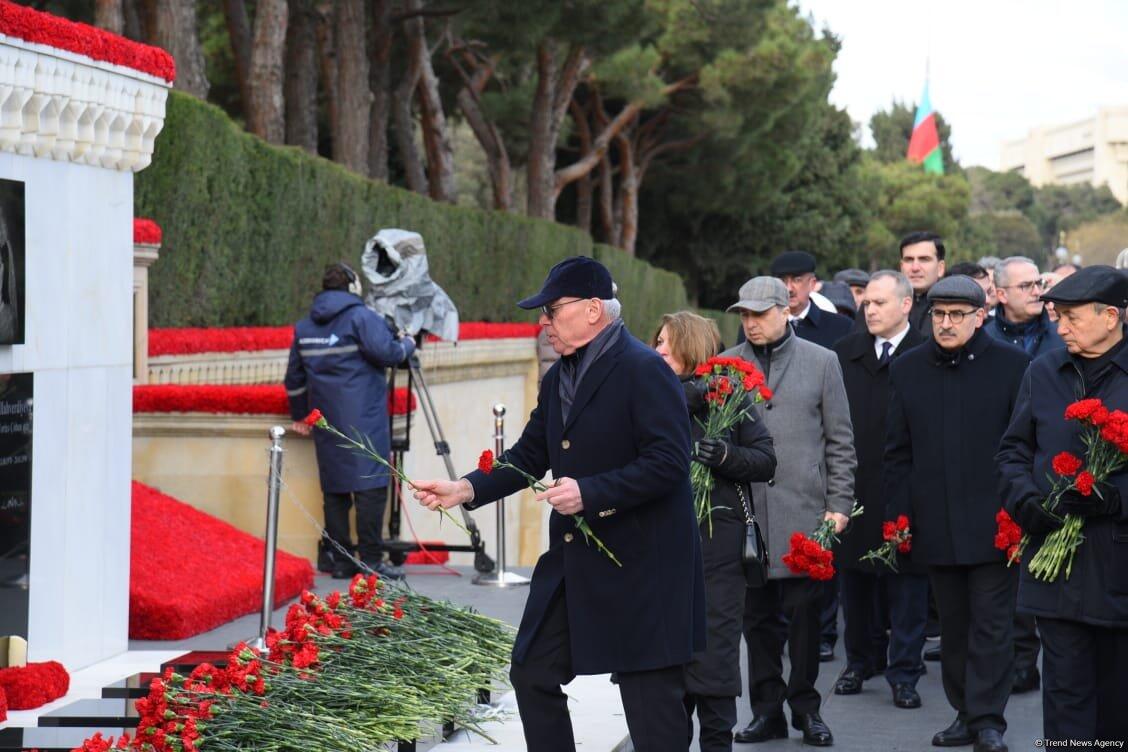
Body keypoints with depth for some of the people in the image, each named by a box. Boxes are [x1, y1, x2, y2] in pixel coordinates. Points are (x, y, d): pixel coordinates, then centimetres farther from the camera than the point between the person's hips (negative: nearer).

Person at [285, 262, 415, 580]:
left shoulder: (304, 327, 15)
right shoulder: (361, 317, -6)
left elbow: (294, 378, 22)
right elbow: (387, 352, -17)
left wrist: (300, 415, 33)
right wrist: (408, 344, 4)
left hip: (326, 422, 7)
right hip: (362, 420, -7)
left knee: (334, 487, 10)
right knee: (371, 486, -7)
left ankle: (337, 558, 11)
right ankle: (371, 560, -11)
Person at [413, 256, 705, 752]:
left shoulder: (644, 371, -16)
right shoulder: (558, 379, 12)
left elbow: (669, 462, -22)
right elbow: (528, 457, 14)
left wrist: (590, 493, -26)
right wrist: (467, 489, -1)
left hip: (640, 563, -9)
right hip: (573, 559, 9)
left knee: (650, 693, -2)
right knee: (533, 673, 10)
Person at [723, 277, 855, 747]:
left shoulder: (821, 362, 5)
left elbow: (840, 440, 6)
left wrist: (839, 504, 1)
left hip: (804, 509, -1)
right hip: (746, 510, 2)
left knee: (804, 611, -1)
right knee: (757, 615, 5)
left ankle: (805, 708, 10)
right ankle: (767, 711, 13)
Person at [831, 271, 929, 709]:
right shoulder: (845, 354, 8)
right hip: (853, 488, 4)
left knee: (906, 584, 2)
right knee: (855, 578, 11)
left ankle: (904, 673, 9)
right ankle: (861, 661, 26)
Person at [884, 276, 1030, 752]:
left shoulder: (1012, 366, -3)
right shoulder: (907, 370, 8)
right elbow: (898, 453, 10)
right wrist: (898, 517, 4)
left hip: (993, 525, -4)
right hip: (936, 528, 4)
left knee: (991, 624, -2)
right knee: (954, 627, 10)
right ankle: (966, 714, 19)